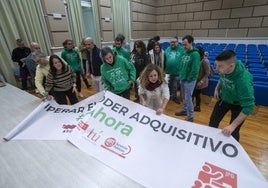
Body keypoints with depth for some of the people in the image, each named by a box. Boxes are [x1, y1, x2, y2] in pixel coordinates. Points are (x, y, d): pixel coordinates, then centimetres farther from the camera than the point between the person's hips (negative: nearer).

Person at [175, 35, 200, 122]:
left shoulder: (195, 54, -15)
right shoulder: (185, 53, 10)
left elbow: (195, 70, -19)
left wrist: (188, 79, -16)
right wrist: (180, 75, 10)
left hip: (189, 80, -8)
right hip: (182, 79, 8)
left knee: (188, 98, -2)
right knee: (184, 97, 19)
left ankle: (190, 116, 11)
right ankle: (184, 110, 36)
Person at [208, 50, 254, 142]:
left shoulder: (243, 80, -39)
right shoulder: (223, 69, -22)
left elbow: (248, 106, -34)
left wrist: (233, 125, -37)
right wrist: (217, 88, -8)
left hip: (238, 104, -5)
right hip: (223, 98, 5)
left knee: (232, 133, 1)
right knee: (212, 123, 15)